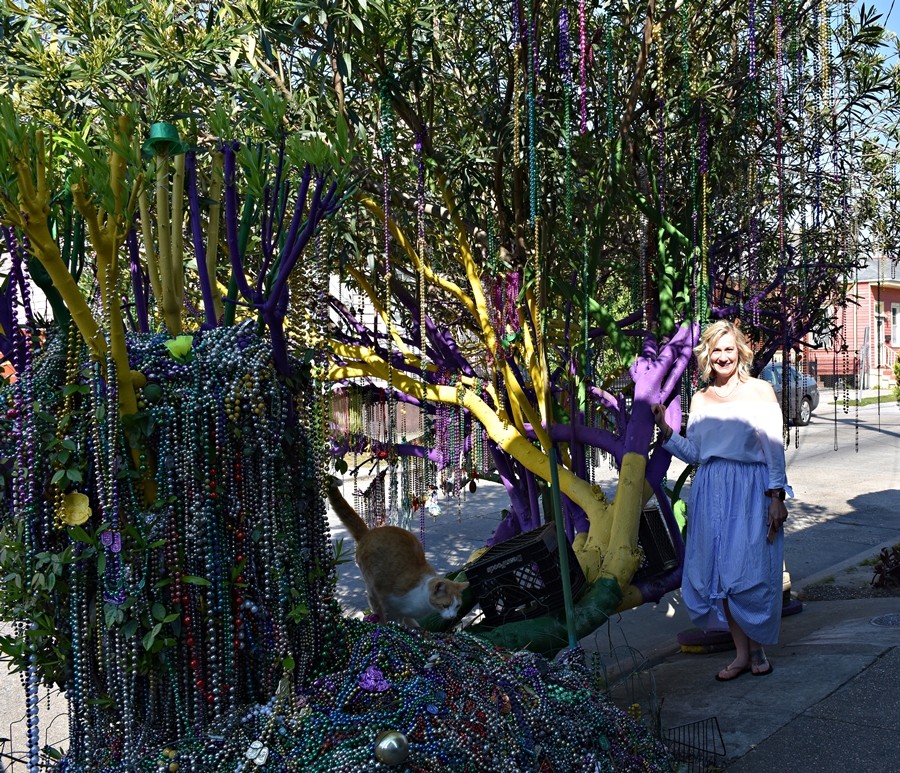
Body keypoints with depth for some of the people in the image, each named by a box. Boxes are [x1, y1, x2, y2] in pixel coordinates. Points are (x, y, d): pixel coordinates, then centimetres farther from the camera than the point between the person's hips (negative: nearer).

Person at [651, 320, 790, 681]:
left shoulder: (759, 391, 0)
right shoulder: (700, 400, 12)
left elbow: (774, 448, -3)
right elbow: (694, 453, 12)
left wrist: (776, 496, -9)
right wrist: (665, 430, 0)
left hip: (751, 490, -4)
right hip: (712, 493, 4)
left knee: (750, 573, -4)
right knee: (718, 573, 3)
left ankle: (758, 648, 16)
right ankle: (742, 653, 14)